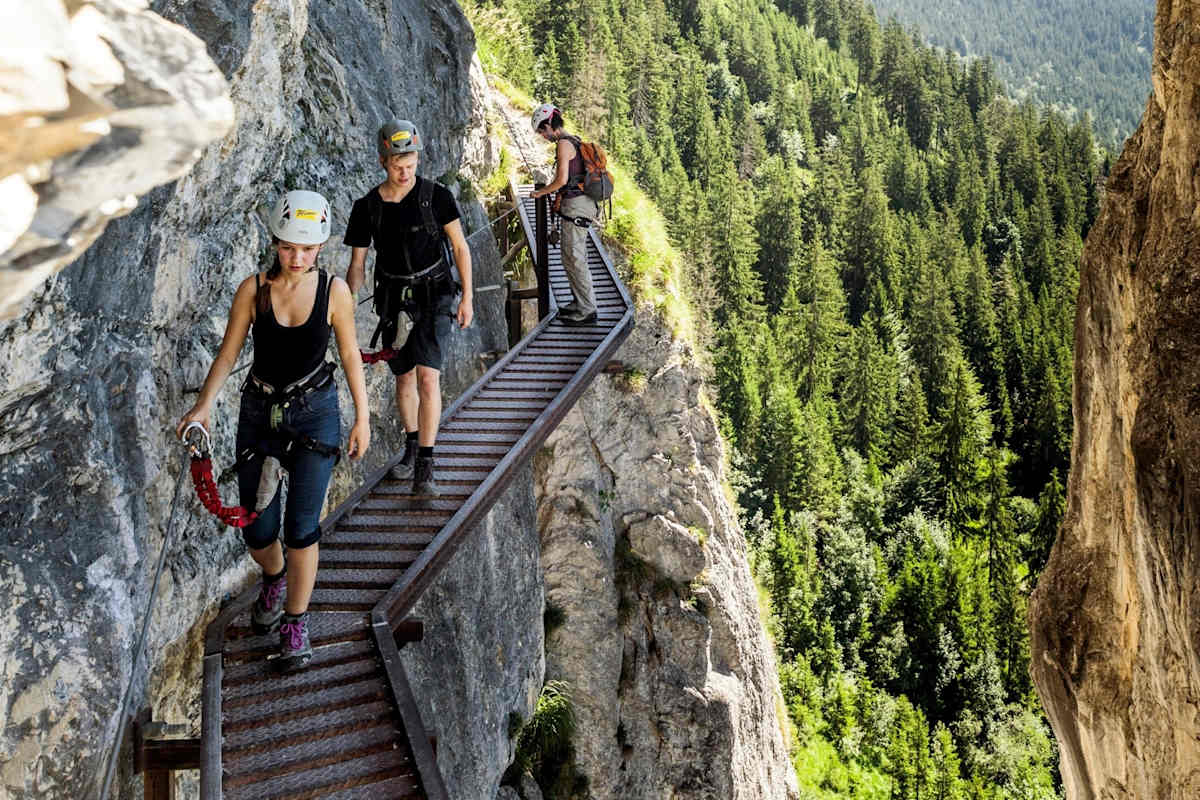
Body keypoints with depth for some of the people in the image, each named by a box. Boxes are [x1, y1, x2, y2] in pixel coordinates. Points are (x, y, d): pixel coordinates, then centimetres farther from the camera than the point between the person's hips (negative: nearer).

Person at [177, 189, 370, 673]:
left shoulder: (333, 290, -9)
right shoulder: (253, 289, -9)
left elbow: (350, 354, 0)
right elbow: (228, 353, -6)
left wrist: (362, 418, 2)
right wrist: (204, 405, -21)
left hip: (314, 413, -1)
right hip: (260, 411, 1)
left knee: (302, 526, -11)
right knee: (257, 532, 5)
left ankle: (295, 624, 7)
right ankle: (275, 579, 40)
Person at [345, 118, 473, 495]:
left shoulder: (436, 195, -8)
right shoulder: (367, 207, -3)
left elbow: (460, 246, 1)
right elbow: (357, 264, 3)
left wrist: (466, 297, -1)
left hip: (434, 297, -3)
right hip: (394, 300, 3)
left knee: (428, 378, -15)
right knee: (404, 380, 13)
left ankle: (424, 469, -13)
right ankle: (412, 446, 36)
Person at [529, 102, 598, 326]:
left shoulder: (564, 144, -14)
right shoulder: (575, 141, 16)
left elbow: (562, 179, -20)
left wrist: (540, 192, -5)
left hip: (575, 205, -10)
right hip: (584, 202, 10)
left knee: (573, 258, -6)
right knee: (572, 255, 17)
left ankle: (587, 310, -4)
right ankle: (580, 302, 25)